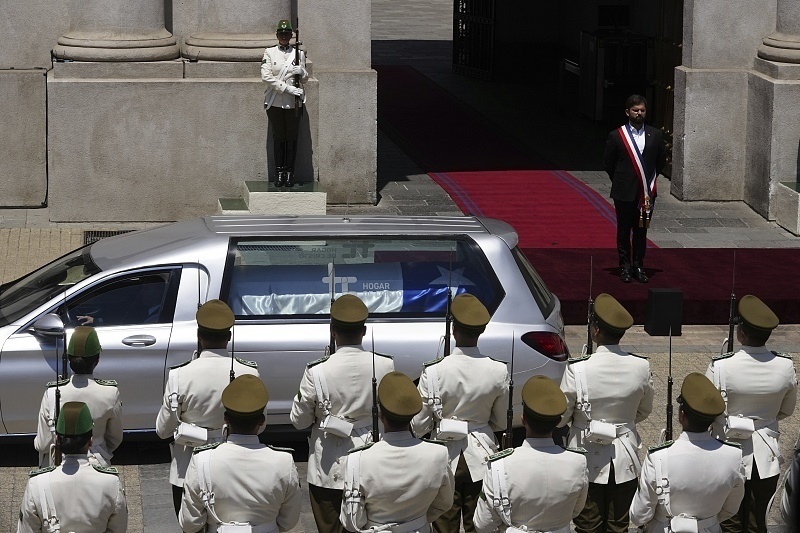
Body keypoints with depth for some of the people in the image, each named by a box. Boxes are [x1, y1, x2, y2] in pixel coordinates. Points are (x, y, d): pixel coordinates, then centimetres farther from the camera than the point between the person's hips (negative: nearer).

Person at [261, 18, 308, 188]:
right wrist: (288, 88, -17)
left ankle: (290, 172, 10)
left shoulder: (298, 53, 5)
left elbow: (305, 79, 10)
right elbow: (266, 76, -10)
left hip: (293, 102, 1)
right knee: (278, 137, 3)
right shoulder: (269, 53, 1)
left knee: (292, 137, 3)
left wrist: (301, 71, -15)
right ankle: (279, 172, 10)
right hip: (275, 102, -1)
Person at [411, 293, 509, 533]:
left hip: (445, 457, -2)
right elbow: (500, 423, 2)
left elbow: (419, 425, -11)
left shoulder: (434, 372, -18)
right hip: (481, 457, 2)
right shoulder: (498, 372, -11)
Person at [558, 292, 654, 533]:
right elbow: (644, 411, 6)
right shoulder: (640, 367, -11)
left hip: (589, 460, -3)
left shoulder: (578, 370, -21)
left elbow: (561, 417, -10)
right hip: (625, 460, 3)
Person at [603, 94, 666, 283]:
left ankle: (638, 266, 15)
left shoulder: (655, 135, 3)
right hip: (624, 193, -2)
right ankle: (625, 266, 14)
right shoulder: (616, 136, -4)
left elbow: (661, 160, 15)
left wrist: (650, 179, 11)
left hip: (647, 192, 2)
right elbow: (608, 162, 5)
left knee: (641, 231, 7)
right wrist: (620, 181, 6)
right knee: (624, 231, 5)